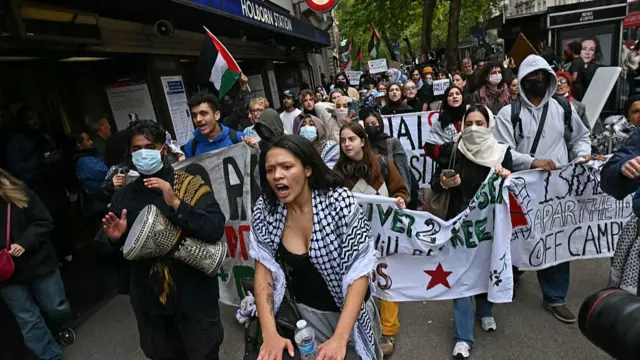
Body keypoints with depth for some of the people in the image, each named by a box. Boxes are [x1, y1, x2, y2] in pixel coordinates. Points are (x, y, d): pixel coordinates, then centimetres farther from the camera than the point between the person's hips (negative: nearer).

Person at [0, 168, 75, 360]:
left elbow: (45, 222, -7)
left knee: (57, 308, 13)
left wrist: (25, 243, -22)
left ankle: (60, 328, 46)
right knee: (28, 320, 7)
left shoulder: (19, 193, -7)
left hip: (38, 263, 0)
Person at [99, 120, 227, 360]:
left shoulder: (190, 184, -11)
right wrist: (114, 238, -12)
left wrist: (176, 204, -30)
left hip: (194, 296, -3)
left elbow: (216, 230, -22)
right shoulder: (124, 196, 1)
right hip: (149, 299, 4)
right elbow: (107, 245, 10)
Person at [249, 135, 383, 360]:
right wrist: (270, 333, -19)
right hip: (305, 311, 2)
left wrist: (340, 338, -28)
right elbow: (264, 270, -9)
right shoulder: (265, 209, -14)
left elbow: (359, 273, -22)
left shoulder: (339, 202, -24)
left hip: (349, 310, -1)